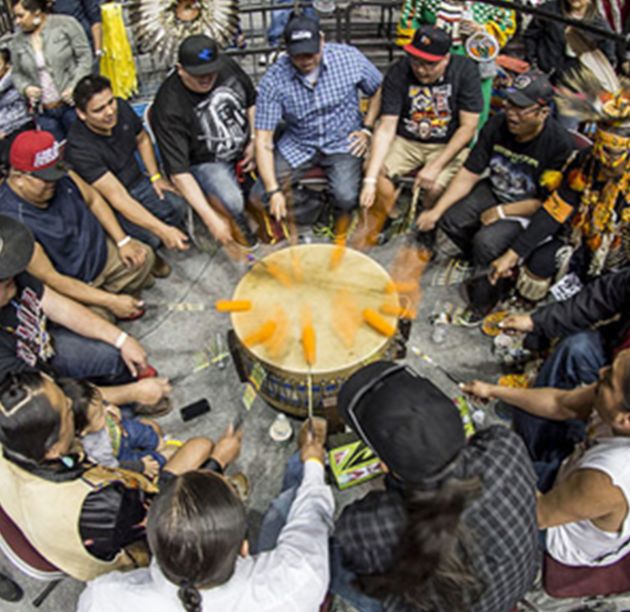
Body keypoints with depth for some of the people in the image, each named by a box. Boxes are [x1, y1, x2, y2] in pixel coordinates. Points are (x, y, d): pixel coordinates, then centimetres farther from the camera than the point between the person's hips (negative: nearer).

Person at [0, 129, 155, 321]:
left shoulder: (61, 176, -17)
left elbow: (93, 200, 3)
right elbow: (51, 278, -28)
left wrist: (123, 241, -4)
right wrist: (111, 301, -28)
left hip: (101, 252, 5)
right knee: (99, 317, -23)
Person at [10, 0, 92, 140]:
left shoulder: (65, 24, -3)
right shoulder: (17, 41, 9)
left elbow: (85, 56, -6)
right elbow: (17, 73, 17)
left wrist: (75, 87, -16)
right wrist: (25, 88, -6)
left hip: (73, 103, -4)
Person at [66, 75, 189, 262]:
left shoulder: (121, 108, -12)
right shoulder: (78, 148, -30)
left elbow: (142, 139, 11)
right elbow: (117, 197, -36)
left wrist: (155, 176, 0)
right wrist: (162, 230, -43)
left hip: (137, 182, 6)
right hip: (108, 205, -6)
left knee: (178, 207, -20)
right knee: (150, 238, -28)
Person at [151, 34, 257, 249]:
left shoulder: (226, 65, -11)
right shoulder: (168, 109, -27)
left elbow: (252, 101, 10)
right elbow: (179, 173, -29)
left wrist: (254, 141, -2)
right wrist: (211, 218, -35)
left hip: (245, 148, 7)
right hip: (205, 163, -6)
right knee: (232, 203, -31)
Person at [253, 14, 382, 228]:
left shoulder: (349, 58, -14)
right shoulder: (273, 80, -17)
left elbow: (378, 91, 6)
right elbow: (263, 141, -18)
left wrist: (367, 128, -1)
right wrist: (273, 190, -26)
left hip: (342, 141, 0)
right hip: (297, 145, 1)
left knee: (346, 197, -26)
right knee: (260, 196, -16)